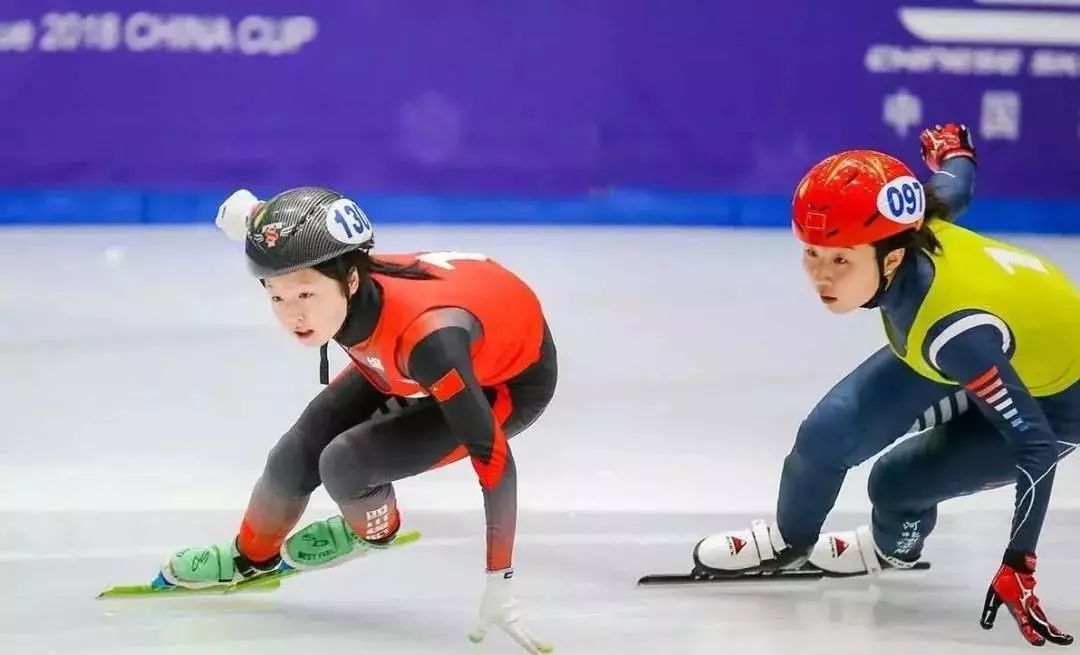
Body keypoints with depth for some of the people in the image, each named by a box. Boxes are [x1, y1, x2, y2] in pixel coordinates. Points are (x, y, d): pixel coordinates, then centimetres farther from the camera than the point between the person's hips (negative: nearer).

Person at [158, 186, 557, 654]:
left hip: (509, 382, -6)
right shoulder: (314, 273, -28)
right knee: (296, 457, 6)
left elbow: (492, 457, -41)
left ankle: (374, 530, 17)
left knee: (344, 464, -19)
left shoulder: (427, 335, -46)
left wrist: (500, 585, -40)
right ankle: (251, 556, 38)